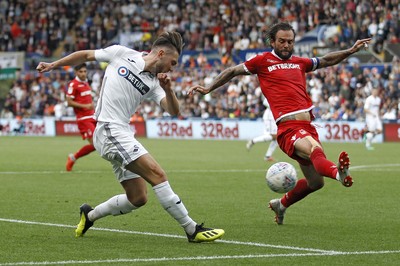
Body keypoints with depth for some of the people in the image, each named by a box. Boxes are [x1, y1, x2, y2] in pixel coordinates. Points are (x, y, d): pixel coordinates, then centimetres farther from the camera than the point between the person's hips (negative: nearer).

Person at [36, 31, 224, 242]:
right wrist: (53, 65, 14)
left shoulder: (153, 83, 12)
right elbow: (85, 55, 11)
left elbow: (173, 110, 0)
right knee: (157, 174, -17)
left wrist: (168, 89, -17)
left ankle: (90, 215, 27)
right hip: (110, 130, -8)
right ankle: (192, 230, -17)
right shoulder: (121, 54, -1)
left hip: (122, 135, 8)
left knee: (138, 198, 6)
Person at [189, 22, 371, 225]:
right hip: (288, 127, -7)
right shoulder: (263, 61, 9)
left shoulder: (299, 63, 22)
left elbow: (326, 60, 37)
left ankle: (281, 205, 33)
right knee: (316, 150, -38)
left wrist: (351, 51, 30)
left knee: (315, 182, 10)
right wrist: (208, 89, 14)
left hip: (308, 126, 7)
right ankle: (338, 172, -69)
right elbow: (232, 71, 18)